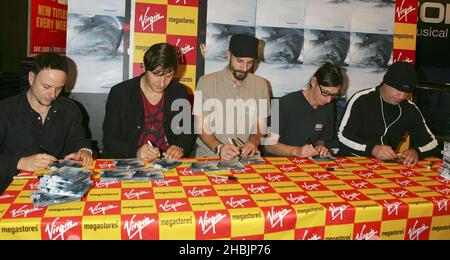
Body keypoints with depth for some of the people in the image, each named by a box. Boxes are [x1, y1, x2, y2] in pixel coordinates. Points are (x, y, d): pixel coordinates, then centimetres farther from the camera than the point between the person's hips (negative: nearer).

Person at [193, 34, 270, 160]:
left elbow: (260, 124, 10)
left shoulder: (261, 85, 5)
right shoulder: (206, 82, -4)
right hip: (209, 155, -2)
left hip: (246, 155, 2)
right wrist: (218, 148, -20)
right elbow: (201, 126, -4)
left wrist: (253, 142, -10)